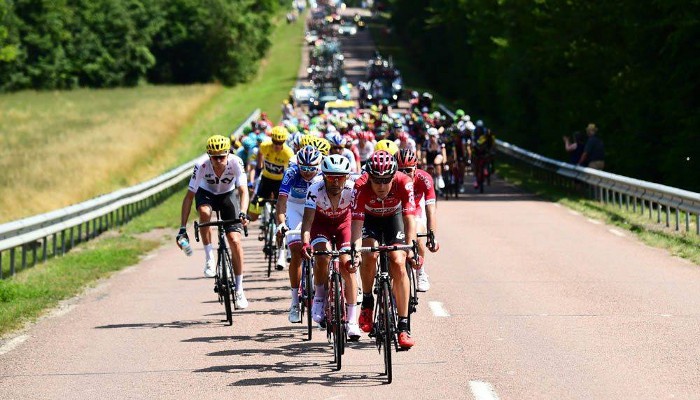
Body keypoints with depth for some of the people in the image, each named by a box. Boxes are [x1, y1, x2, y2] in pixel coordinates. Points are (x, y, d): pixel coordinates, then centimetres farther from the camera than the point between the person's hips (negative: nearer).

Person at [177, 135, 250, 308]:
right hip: (206, 193, 0)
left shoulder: (236, 163, -31)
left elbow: (243, 191, -35)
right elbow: (189, 196, -28)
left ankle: (239, 290, 0)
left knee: (235, 241, -12)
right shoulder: (202, 167, -31)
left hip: (228, 194, 0)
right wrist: (182, 228, -33)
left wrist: (242, 213, -55)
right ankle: (209, 258, -23)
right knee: (204, 212, -38)